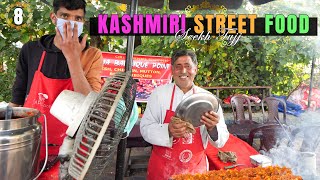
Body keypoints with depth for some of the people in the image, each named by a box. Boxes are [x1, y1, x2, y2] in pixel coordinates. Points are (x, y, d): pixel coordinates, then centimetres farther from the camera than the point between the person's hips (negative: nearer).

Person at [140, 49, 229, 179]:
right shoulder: (159, 93, -6)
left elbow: (221, 140, -5)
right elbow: (146, 128, -8)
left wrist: (212, 128, -26)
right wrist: (168, 131, -27)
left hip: (195, 169, 1)